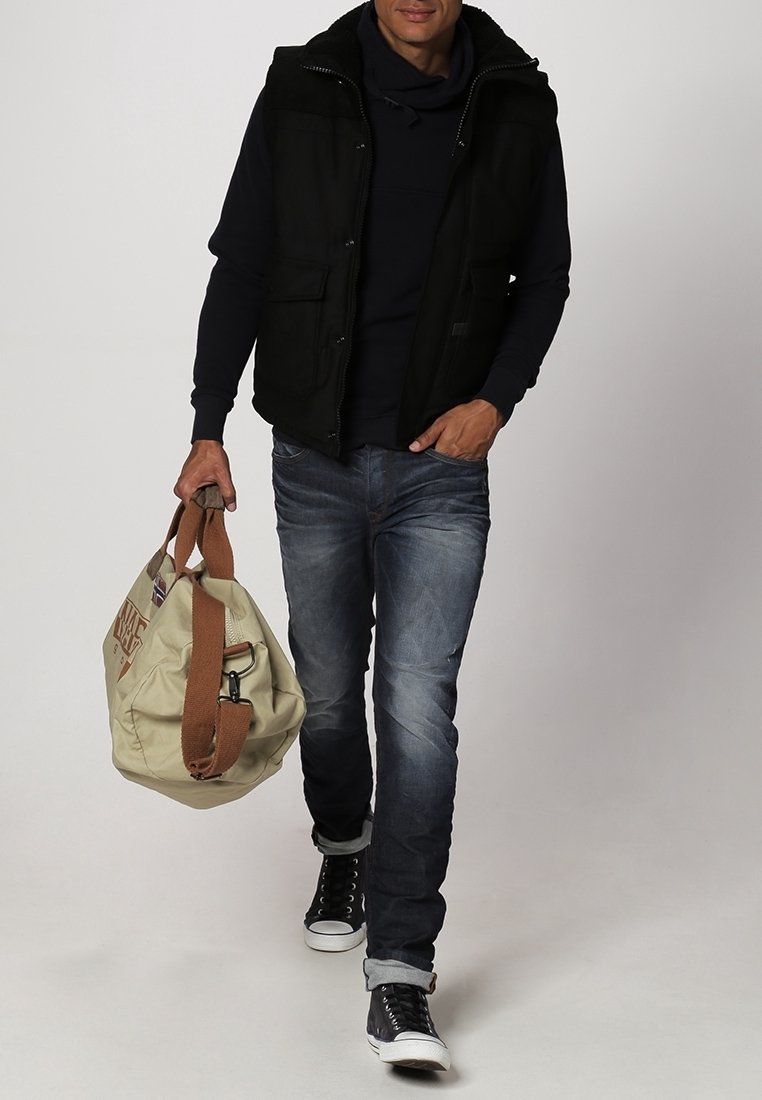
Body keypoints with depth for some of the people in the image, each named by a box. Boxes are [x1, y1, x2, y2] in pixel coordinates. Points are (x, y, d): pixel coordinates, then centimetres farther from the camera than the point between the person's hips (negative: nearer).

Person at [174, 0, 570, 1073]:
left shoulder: (515, 103, -3)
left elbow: (545, 274, 6)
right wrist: (209, 429, -3)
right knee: (328, 685, 16)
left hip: (443, 467, -1)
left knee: (418, 703, -9)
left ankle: (400, 980, -4)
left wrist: (496, 399, -9)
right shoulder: (303, 90, -4)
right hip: (316, 458, 1)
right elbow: (239, 265, 1)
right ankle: (344, 849, 45)